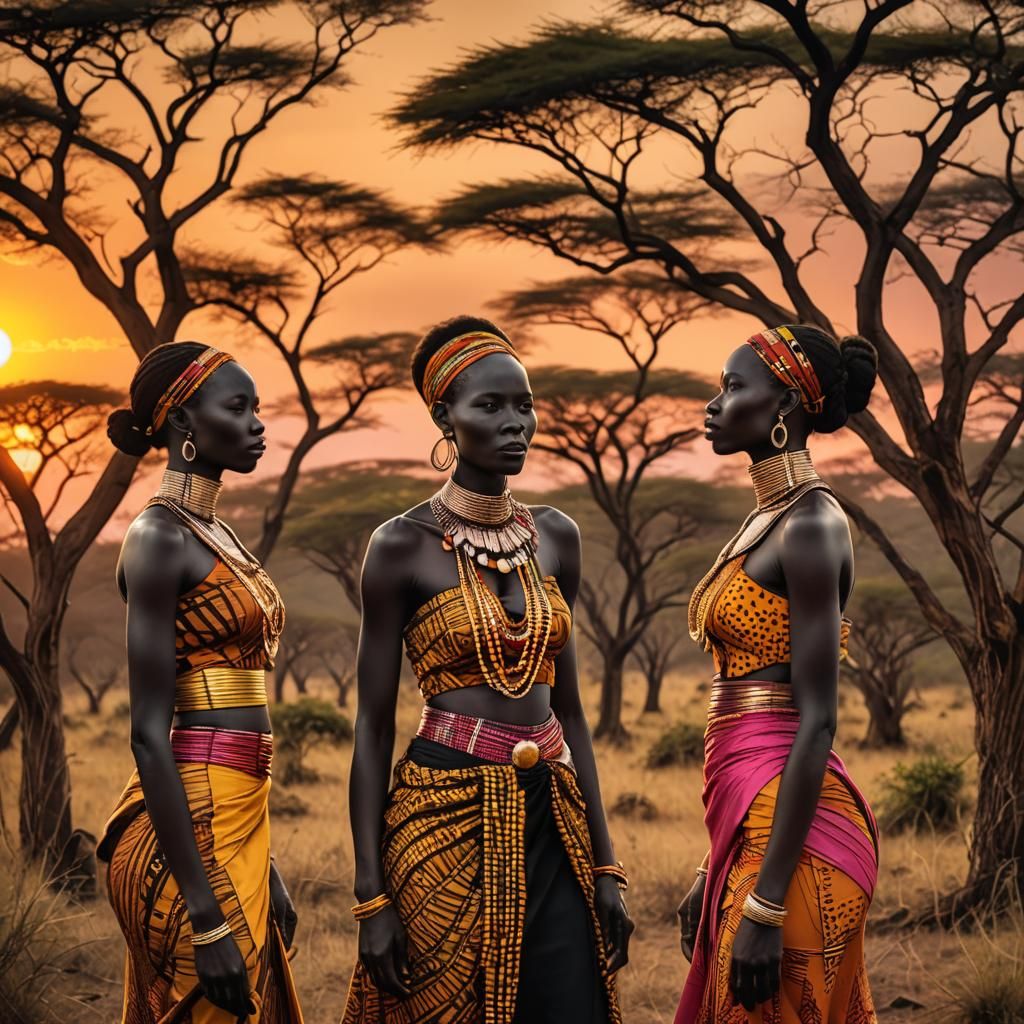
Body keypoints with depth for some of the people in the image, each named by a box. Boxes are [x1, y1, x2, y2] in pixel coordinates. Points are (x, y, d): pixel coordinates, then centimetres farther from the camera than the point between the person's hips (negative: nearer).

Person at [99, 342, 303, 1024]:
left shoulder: (218, 535, 14)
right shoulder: (160, 537, -12)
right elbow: (149, 733, -18)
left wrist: (264, 865, 21)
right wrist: (206, 919, -22)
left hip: (236, 816, 9)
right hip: (189, 824, -9)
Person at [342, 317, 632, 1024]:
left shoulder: (556, 536, 9)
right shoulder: (403, 545, -5)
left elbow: (568, 707, 13)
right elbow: (373, 728, -5)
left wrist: (604, 862, 8)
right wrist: (371, 897, -9)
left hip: (551, 826, 4)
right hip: (445, 823, -4)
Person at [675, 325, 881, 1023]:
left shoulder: (812, 526, -12)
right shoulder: (768, 520, 15)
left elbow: (816, 724, -18)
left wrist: (765, 905, -21)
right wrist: (714, 872, 20)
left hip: (791, 836, -9)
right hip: (749, 825, 9)